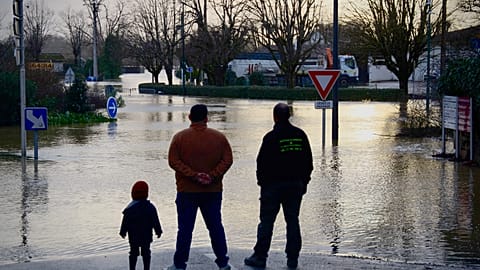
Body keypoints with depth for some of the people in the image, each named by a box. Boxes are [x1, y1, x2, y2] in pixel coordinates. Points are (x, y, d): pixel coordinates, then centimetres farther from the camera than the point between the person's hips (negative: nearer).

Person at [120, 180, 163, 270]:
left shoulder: (129, 208, -6)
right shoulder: (150, 207, -7)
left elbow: (125, 222, -2)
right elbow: (155, 221, -3)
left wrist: (123, 232, 10)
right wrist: (158, 231, 7)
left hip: (133, 236, 0)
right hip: (146, 236, 0)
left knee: (133, 253, 8)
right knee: (146, 253, 9)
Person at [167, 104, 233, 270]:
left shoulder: (180, 137, -4)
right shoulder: (219, 137, 2)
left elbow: (173, 161, -11)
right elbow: (227, 160, -5)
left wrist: (193, 175, -14)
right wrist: (213, 176, -10)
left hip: (187, 191, -2)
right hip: (213, 191, 2)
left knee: (185, 228, 2)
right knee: (216, 227, 11)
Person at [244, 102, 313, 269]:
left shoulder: (271, 137, -12)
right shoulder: (300, 135, 4)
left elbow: (262, 162, -10)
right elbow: (308, 161, 10)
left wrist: (262, 181, 3)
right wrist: (304, 181, 17)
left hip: (273, 186, -4)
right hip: (295, 185, 4)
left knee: (266, 221, 2)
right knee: (293, 221, 8)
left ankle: (260, 257, 4)